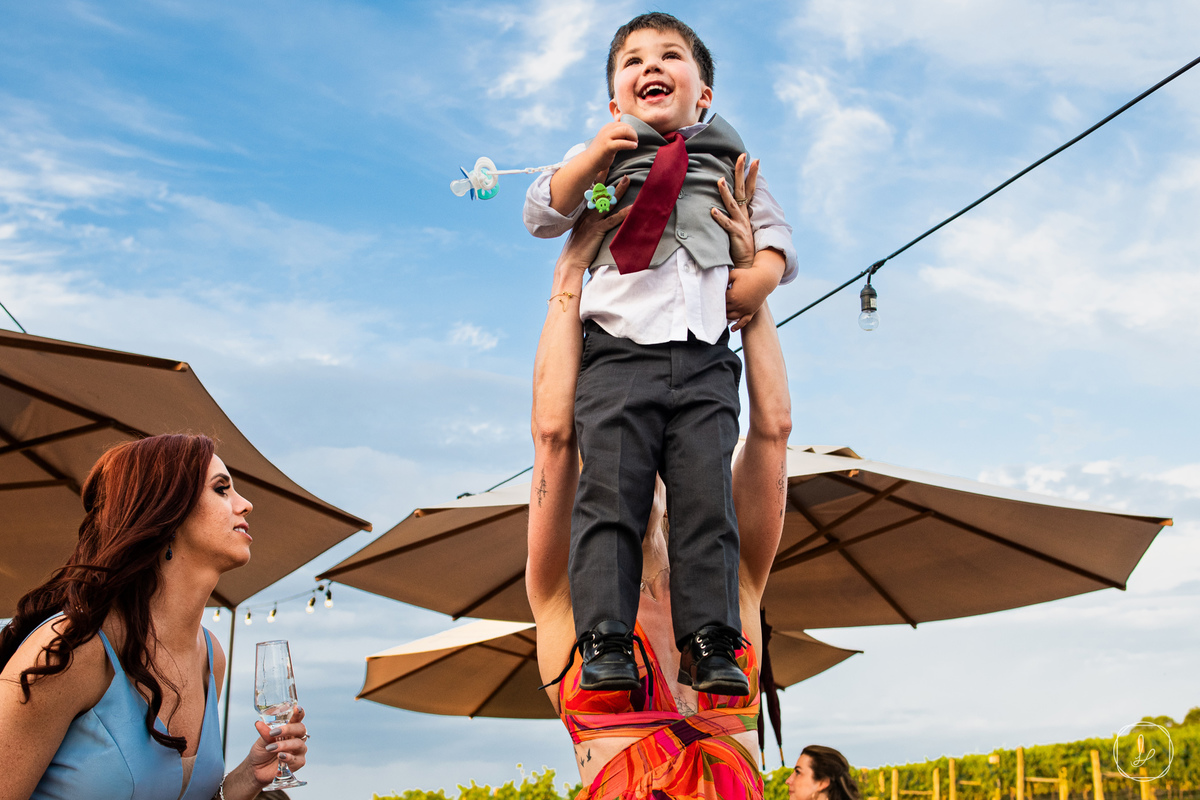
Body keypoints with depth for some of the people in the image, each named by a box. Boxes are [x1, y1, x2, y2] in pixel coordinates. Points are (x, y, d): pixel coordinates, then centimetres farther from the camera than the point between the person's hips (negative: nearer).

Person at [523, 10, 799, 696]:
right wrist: (592, 157, -3)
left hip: (704, 361, 1)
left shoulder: (728, 163, 23)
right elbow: (542, 217, 11)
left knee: (707, 498, -7)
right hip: (619, 353, -1)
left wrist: (764, 271, 0)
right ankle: (607, 642, -10)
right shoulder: (602, 155, 19)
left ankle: (711, 644, -4)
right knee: (611, 494, -12)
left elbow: (777, 233, 23)